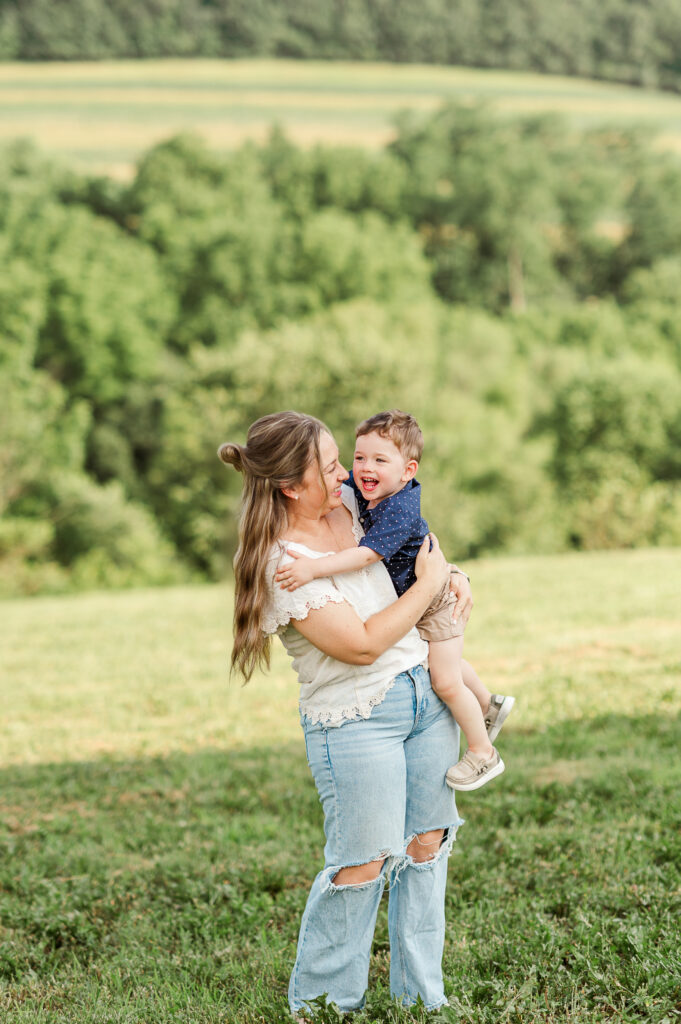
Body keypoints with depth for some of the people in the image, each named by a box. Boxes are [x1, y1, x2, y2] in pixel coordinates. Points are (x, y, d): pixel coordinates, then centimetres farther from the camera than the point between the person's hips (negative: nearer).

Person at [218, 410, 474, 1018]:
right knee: (362, 864, -3)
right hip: (356, 717, -7)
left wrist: (452, 574, 7)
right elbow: (362, 644, -23)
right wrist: (427, 585, -15)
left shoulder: (347, 503, 3)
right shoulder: (283, 564, -21)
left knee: (427, 844, 9)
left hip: (425, 694, 7)